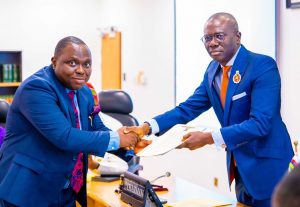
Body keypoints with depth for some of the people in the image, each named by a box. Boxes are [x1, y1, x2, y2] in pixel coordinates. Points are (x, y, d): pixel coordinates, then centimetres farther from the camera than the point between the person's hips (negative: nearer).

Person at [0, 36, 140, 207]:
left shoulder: (85, 93, 7)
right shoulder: (36, 88, -20)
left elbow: (97, 129, 16)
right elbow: (64, 137, -28)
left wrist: (131, 142, -3)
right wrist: (115, 139, -19)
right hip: (27, 191, -8)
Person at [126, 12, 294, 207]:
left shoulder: (263, 66, -18)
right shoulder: (214, 69, 5)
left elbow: (260, 123, -26)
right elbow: (189, 108, 5)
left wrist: (209, 138, -31)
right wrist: (147, 127, -9)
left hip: (267, 167, -6)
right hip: (239, 167, 7)